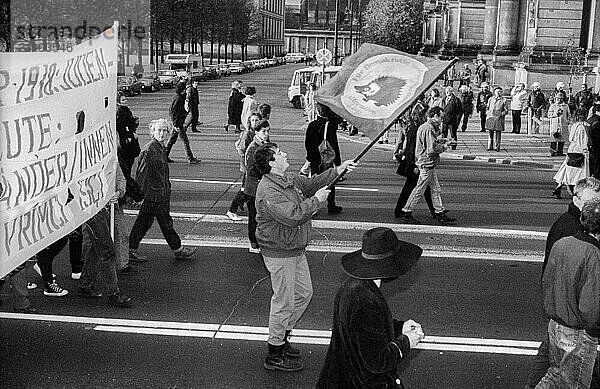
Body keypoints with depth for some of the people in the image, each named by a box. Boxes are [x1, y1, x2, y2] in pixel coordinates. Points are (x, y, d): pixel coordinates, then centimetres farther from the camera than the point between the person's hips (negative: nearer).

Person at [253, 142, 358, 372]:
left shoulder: (290, 179, 6)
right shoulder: (268, 192, -25)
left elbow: (311, 183, 20)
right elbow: (292, 216, -34)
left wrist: (337, 171, 9)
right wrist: (316, 200, -23)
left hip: (296, 249, 10)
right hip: (279, 253, -10)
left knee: (304, 293, 20)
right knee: (284, 302, -1)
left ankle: (281, 337, 36)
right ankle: (274, 356, 14)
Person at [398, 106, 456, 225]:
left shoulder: (423, 127, 12)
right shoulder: (430, 129, -20)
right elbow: (432, 150, -24)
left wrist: (442, 141, 12)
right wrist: (445, 146, -11)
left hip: (423, 161, 10)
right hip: (427, 163, -10)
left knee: (436, 189, 14)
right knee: (419, 190, -1)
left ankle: (440, 214, 19)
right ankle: (406, 213, 6)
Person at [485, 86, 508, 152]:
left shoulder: (503, 100, 4)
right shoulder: (490, 99, 12)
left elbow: (506, 110, 4)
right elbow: (487, 107, 22)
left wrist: (501, 114, -12)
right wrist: (487, 114, 9)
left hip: (499, 118, -2)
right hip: (490, 117, 2)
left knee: (498, 133, -1)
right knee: (490, 133, 5)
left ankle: (497, 147, 5)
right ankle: (490, 147, 12)